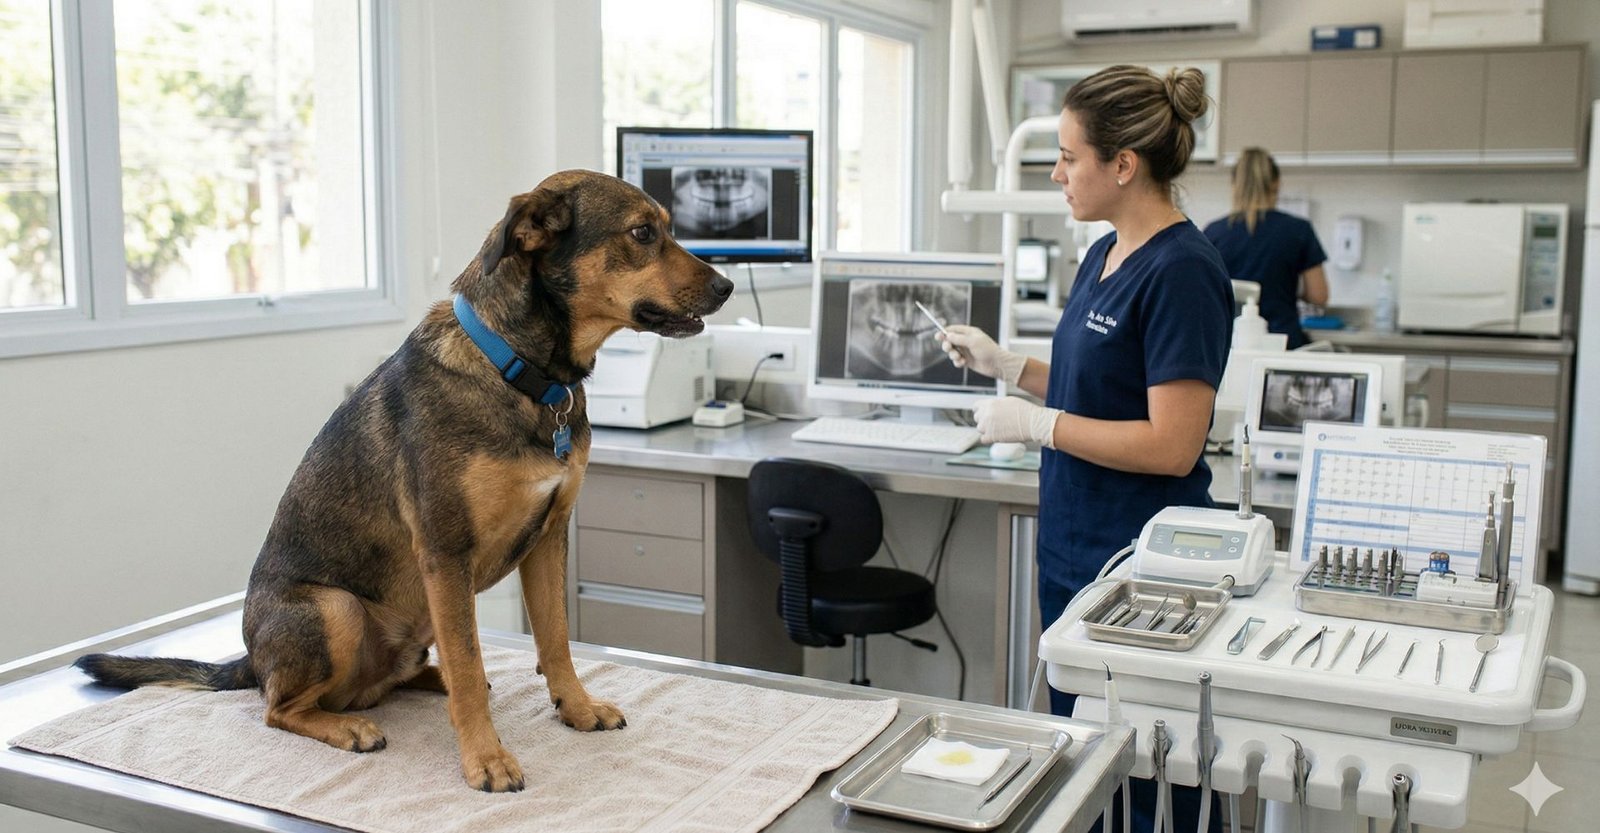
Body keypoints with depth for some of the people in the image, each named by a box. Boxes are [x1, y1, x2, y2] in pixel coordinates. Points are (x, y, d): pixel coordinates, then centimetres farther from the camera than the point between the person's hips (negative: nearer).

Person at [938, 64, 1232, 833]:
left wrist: (1033, 424, -19)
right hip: (1074, 548, 9)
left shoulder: (1181, 272, -19)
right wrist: (1004, 364, 9)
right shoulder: (1105, 255, 8)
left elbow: (1171, 444, -23)